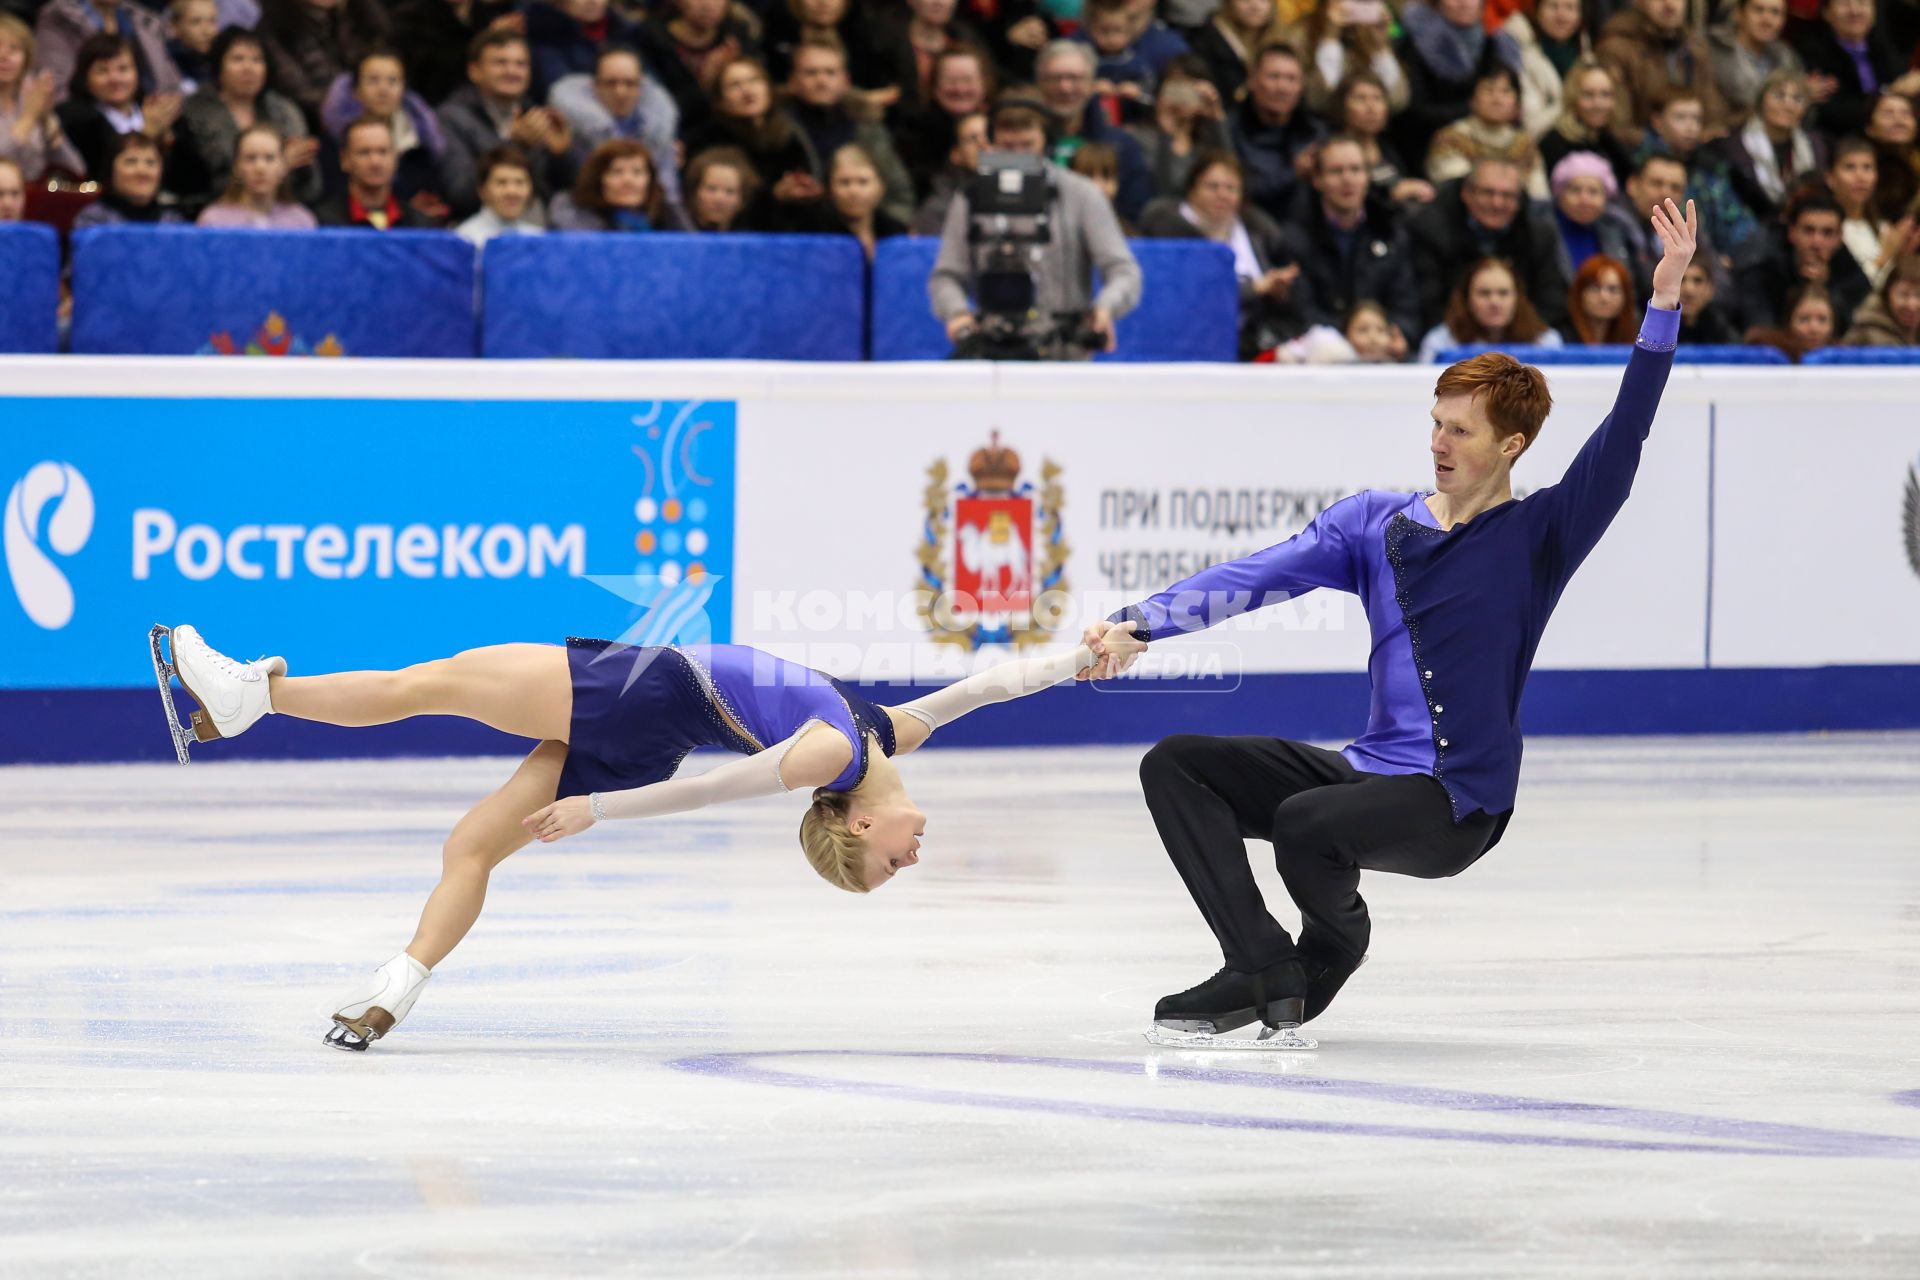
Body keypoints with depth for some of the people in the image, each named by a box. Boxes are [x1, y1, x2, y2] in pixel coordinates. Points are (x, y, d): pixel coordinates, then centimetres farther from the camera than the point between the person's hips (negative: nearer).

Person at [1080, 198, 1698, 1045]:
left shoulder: (1539, 538, -1)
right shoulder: (1372, 523, 11)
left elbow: (1622, 439, -12)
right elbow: (1260, 576, 0)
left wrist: (1665, 303, -22)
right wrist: (1140, 625, -13)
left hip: (1457, 805, -6)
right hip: (1366, 773, 6)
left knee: (1305, 824, -33)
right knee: (1175, 766, -8)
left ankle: (1331, 951, 2)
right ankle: (1263, 970, -12)